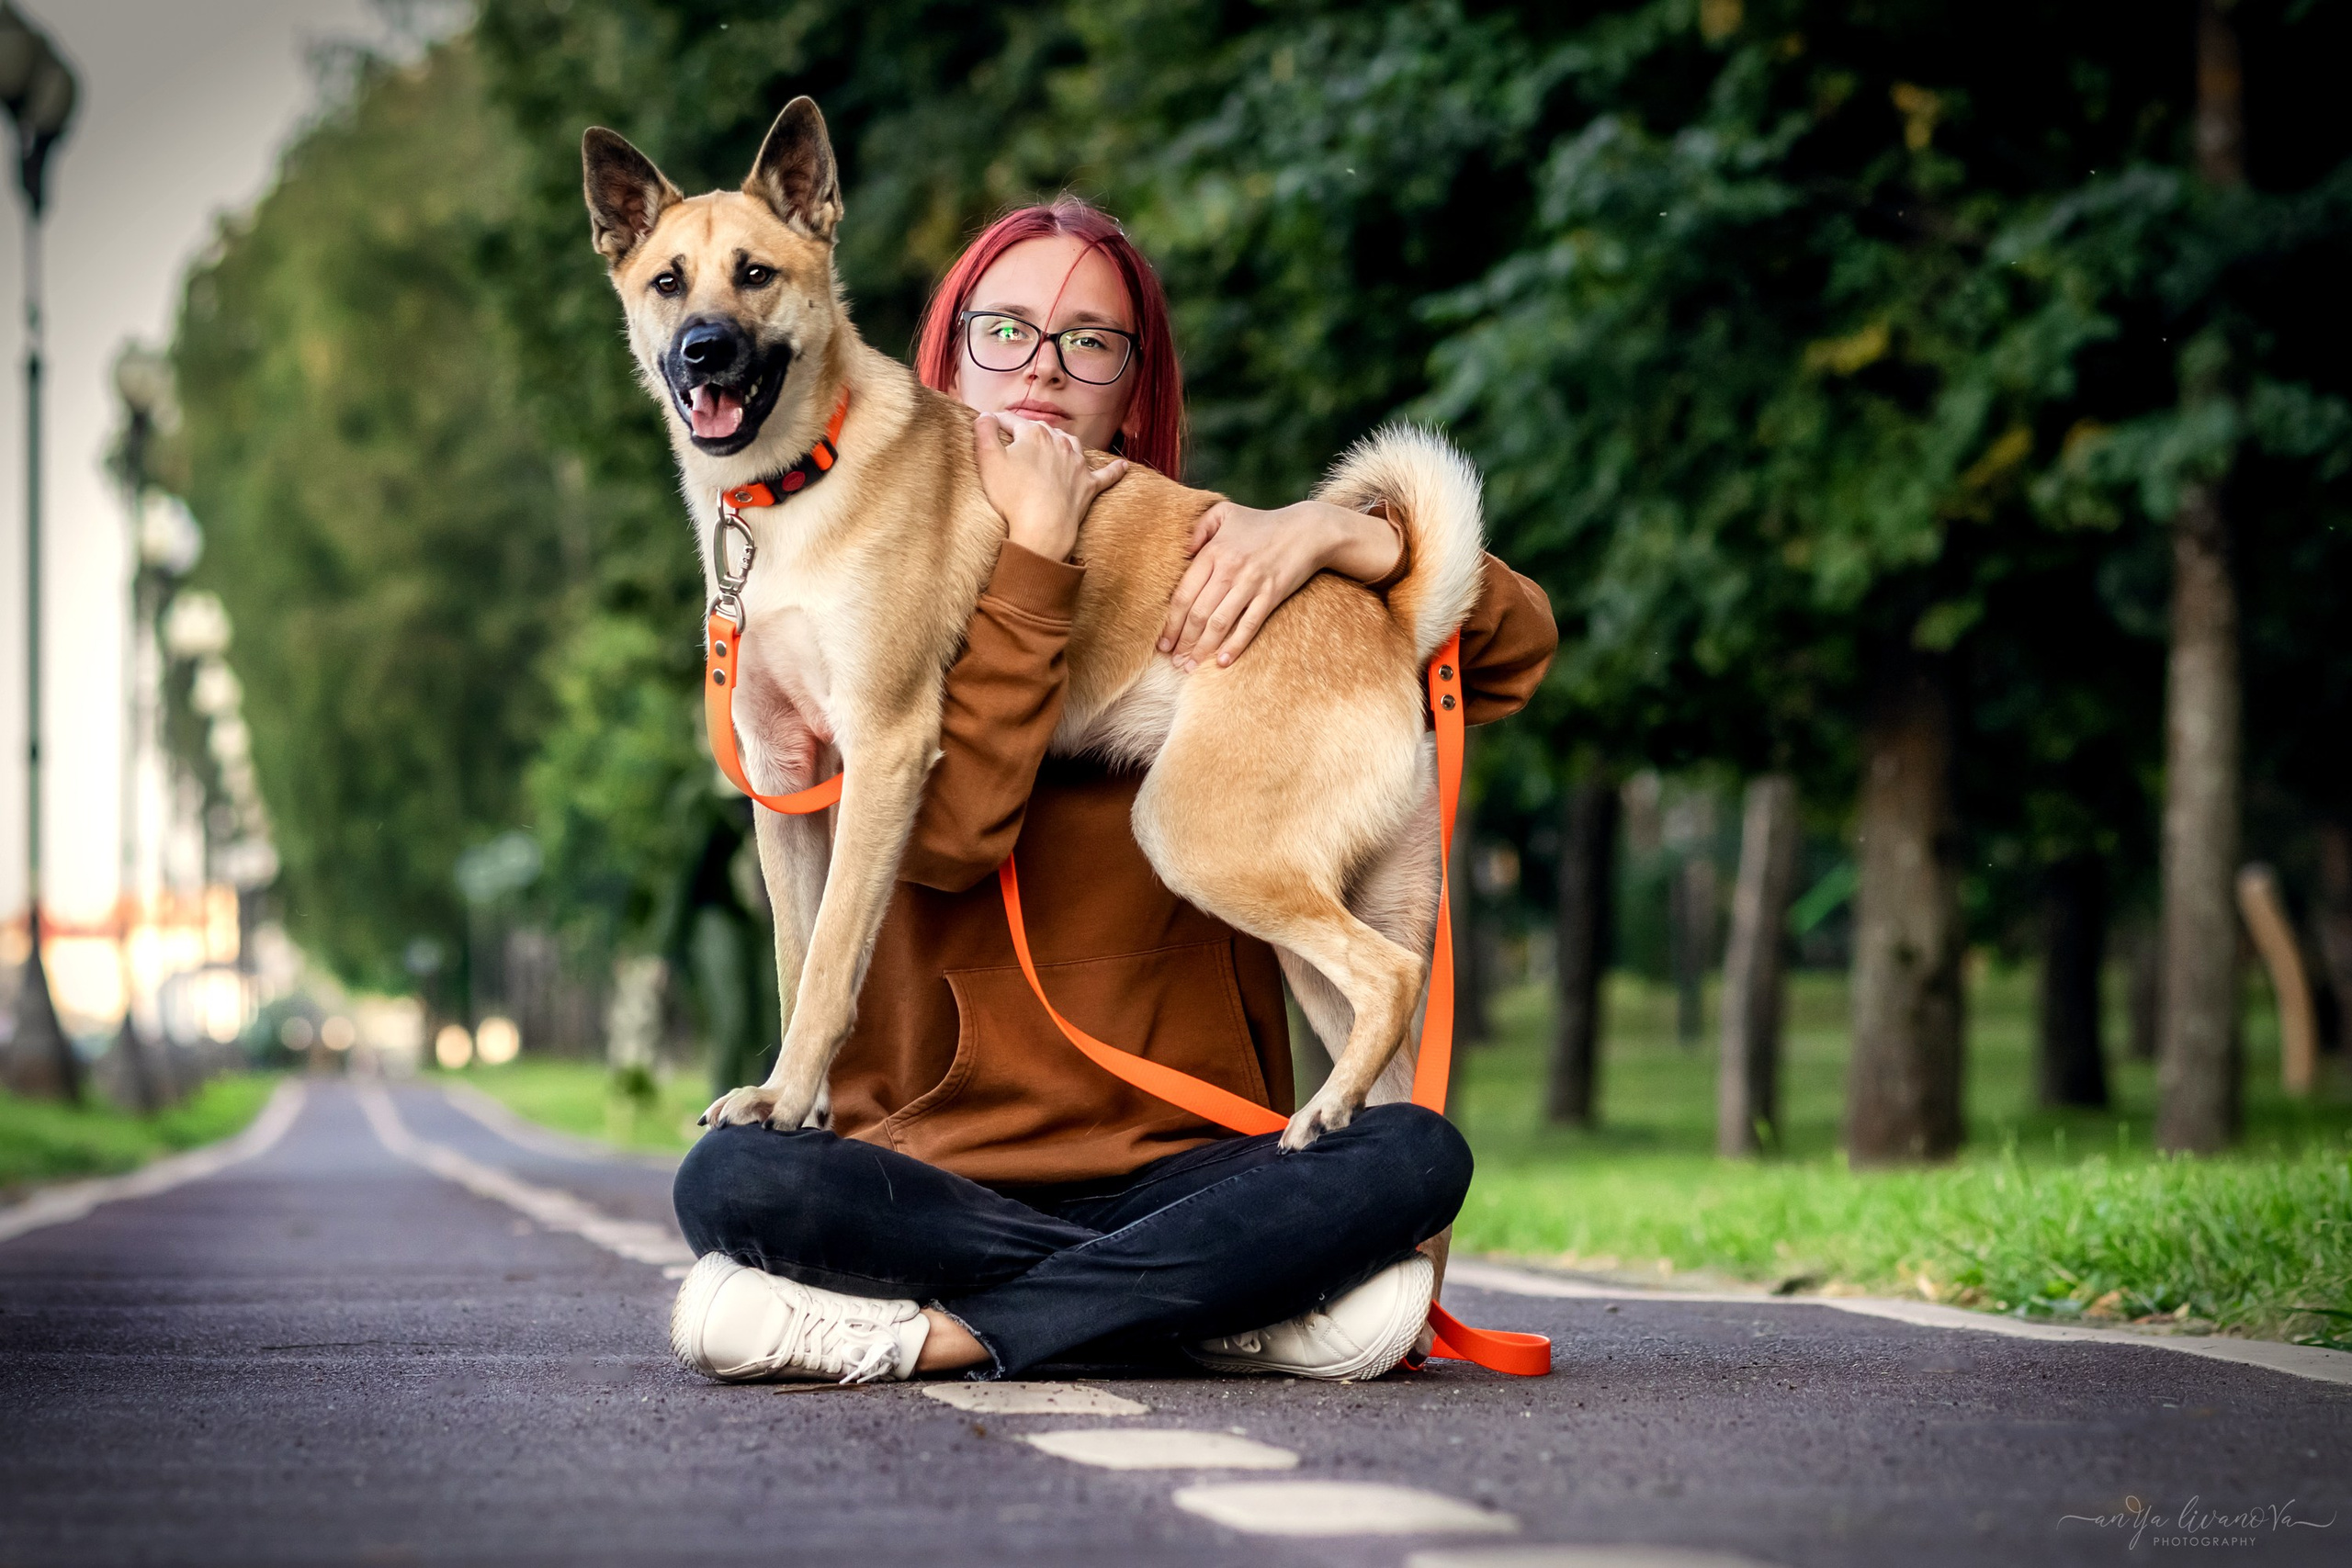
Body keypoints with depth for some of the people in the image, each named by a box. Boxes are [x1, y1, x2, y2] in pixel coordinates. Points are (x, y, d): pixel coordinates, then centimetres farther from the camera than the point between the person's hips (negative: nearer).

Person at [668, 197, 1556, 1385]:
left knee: (1416, 1156, -27)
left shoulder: (1209, 579, 13)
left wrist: (1336, 533, -9)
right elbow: (946, 834, -13)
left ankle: (943, 1331, -25)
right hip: (935, 1167, -2)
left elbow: (1518, 647, 7)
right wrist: (1029, 562, -14)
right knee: (731, 1180, -31)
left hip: (1179, 1168, 2)